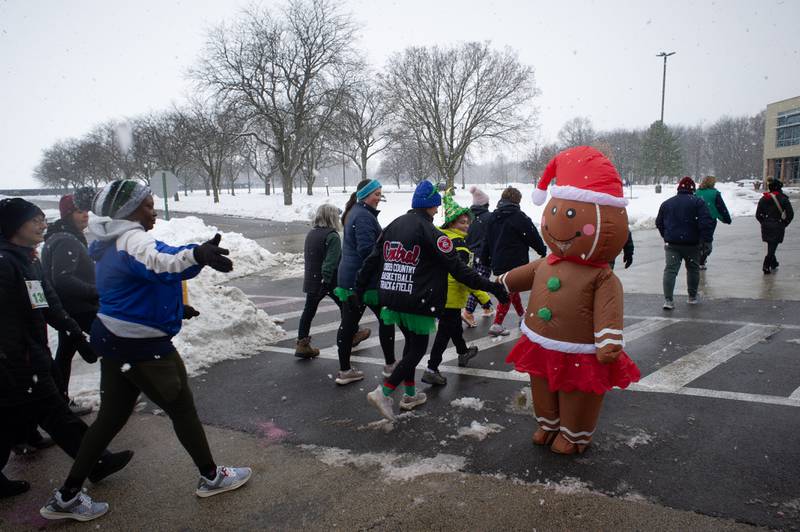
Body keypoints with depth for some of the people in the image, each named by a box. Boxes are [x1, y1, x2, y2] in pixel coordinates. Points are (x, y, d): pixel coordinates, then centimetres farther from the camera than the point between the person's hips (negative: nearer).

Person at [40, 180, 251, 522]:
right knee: (182, 409, 7)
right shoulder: (132, 240, -23)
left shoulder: (111, 244, 10)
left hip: (116, 342, 9)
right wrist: (196, 255, -64)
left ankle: (67, 496, 27)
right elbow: (159, 263, -46)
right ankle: (211, 477, 23)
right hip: (143, 349, -9)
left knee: (111, 417, 18)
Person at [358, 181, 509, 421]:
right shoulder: (430, 232, -13)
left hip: (392, 299, 8)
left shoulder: (392, 226, 8)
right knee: (418, 347, 6)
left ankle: (410, 395, 29)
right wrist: (492, 287, -11)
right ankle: (384, 392, -2)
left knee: (411, 342, 21)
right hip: (417, 302, -7)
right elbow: (457, 269, -15)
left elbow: (372, 261, 11)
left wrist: (358, 290, 20)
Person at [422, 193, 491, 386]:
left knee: (453, 325, 28)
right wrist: (482, 296, -27)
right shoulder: (458, 243, -23)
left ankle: (463, 352, 51)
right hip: (451, 295, -10)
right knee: (445, 331, 0)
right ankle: (432, 370, 2)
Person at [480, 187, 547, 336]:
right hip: (514, 263, -7)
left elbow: (487, 240, 15)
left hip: (497, 263, 8)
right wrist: (543, 250, 12)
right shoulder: (519, 217, -12)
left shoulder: (492, 217, 9)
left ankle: (522, 315, 38)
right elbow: (533, 237, -5)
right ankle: (497, 325, -6)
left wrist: (485, 259, 24)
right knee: (509, 292, -3)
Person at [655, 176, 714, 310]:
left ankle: (668, 300, -17)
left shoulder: (666, 203, 9)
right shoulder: (698, 202, -3)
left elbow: (659, 223, 16)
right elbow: (706, 223, -13)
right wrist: (706, 241, -9)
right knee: (693, 269, 17)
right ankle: (692, 297, 29)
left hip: (671, 244, 2)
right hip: (692, 244, -2)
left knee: (670, 269, -4)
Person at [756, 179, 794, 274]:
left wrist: (764, 222, 12)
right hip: (778, 226, -3)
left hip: (766, 226, 4)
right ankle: (766, 266, -10)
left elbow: (758, 214, 2)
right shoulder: (783, 199, -7)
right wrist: (784, 223, 4)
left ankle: (774, 263, 29)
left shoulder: (763, 199, 2)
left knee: (771, 246, 18)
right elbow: (790, 213, -7)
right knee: (773, 247, -3)